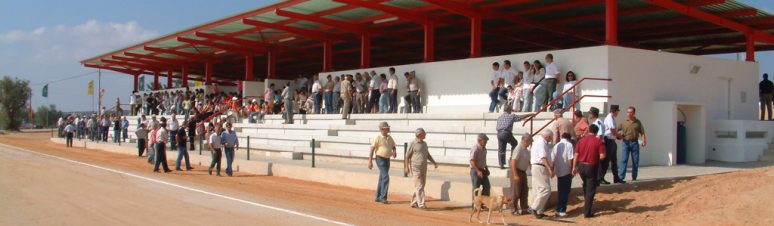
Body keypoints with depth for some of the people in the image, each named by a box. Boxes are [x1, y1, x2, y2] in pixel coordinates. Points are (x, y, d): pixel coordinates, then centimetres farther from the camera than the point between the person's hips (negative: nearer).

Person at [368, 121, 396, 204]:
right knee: (385, 177, -16)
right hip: (380, 159, -7)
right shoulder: (378, 137, -13)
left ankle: (378, 197, 21)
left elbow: (393, 146, 19)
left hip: (387, 159, 7)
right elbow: (372, 149, -13)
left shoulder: (389, 137, 7)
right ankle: (383, 197, -12)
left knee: (382, 179, 12)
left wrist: (394, 151, -5)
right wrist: (370, 161, -15)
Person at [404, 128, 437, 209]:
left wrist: (434, 163, 8)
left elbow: (428, 155, 20)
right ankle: (421, 204, -11)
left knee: (421, 187, 11)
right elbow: (407, 156, -6)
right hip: (416, 169, -8)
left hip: (424, 168, 8)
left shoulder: (424, 144, 13)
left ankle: (414, 203, 21)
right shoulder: (412, 144, -9)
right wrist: (407, 167, -10)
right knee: (419, 187, -10)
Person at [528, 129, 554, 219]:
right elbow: (543, 157, -23)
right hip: (540, 168, -11)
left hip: (536, 167, 11)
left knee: (539, 190, 12)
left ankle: (538, 212, 14)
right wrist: (550, 169, -27)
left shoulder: (538, 141, 21)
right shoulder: (541, 143, -12)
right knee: (546, 190, -12)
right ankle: (534, 208, -14)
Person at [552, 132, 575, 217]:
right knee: (565, 191, 1)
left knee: (560, 191, 15)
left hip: (558, 172, 5)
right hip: (567, 172, -5)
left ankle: (559, 209, 19)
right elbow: (570, 159, -15)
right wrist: (572, 170, -6)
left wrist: (552, 170, 15)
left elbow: (552, 159, 6)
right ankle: (561, 210, -1)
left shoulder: (557, 145, 8)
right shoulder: (569, 145, -7)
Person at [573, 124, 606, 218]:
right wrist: (596, 158, 7)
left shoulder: (581, 140, 1)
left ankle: (587, 201, 43)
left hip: (581, 166, 4)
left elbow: (576, 155, 0)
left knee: (585, 185, 29)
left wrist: (574, 167, 8)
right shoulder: (598, 141, -9)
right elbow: (602, 156, -14)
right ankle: (587, 212, 4)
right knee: (590, 190, 4)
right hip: (591, 167, -4)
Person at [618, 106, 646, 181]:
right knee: (624, 160, -8)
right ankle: (621, 177, -10)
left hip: (635, 143, 2)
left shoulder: (638, 122, 9)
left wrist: (643, 141, -6)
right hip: (625, 142, -2)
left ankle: (634, 177, 15)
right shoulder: (623, 122, 6)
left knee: (635, 161, 5)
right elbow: (617, 131, 6)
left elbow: (642, 132, 8)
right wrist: (619, 134, -16)